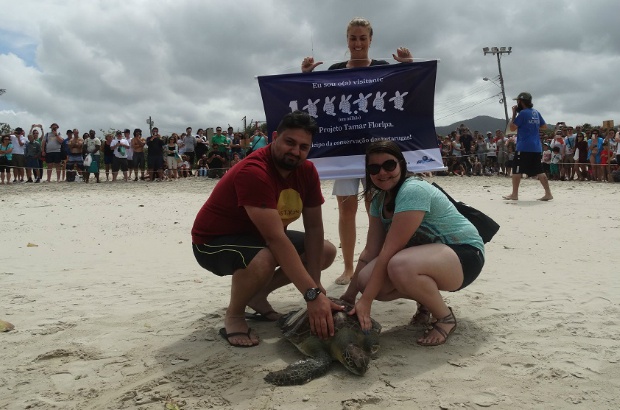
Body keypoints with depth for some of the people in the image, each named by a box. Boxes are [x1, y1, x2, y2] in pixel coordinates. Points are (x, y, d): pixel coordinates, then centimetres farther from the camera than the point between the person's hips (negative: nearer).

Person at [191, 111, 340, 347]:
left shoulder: (307, 171, -9)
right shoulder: (253, 172, -32)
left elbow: (314, 227, -9)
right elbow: (276, 239, -39)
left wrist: (315, 285, -19)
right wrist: (313, 294, -42)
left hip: (260, 236, 8)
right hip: (215, 241, -8)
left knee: (326, 251, 2)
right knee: (263, 261, -39)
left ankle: (257, 294, 13)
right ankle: (234, 314, -7)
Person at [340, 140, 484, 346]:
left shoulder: (413, 191, -26)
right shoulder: (379, 199, 2)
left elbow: (389, 251, -30)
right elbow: (371, 250, 0)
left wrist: (365, 301, -29)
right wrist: (350, 294, -5)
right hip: (425, 254, 8)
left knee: (400, 266, -38)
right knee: (367, 281, -15)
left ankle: (445, 317, -10)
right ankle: (426, 300, 11)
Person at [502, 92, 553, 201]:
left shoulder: (523, 113, -10)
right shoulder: (536, 112, 12)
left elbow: (512, 127, -8)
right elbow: (544, 126, 21)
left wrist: (513, 114, 0)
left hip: (524, 148, -7)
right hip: (536, 148, 7)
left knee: (516, 170, 1)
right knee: (539, 171, 8)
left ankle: (514, 194, 4)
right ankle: (548, 193, 3)